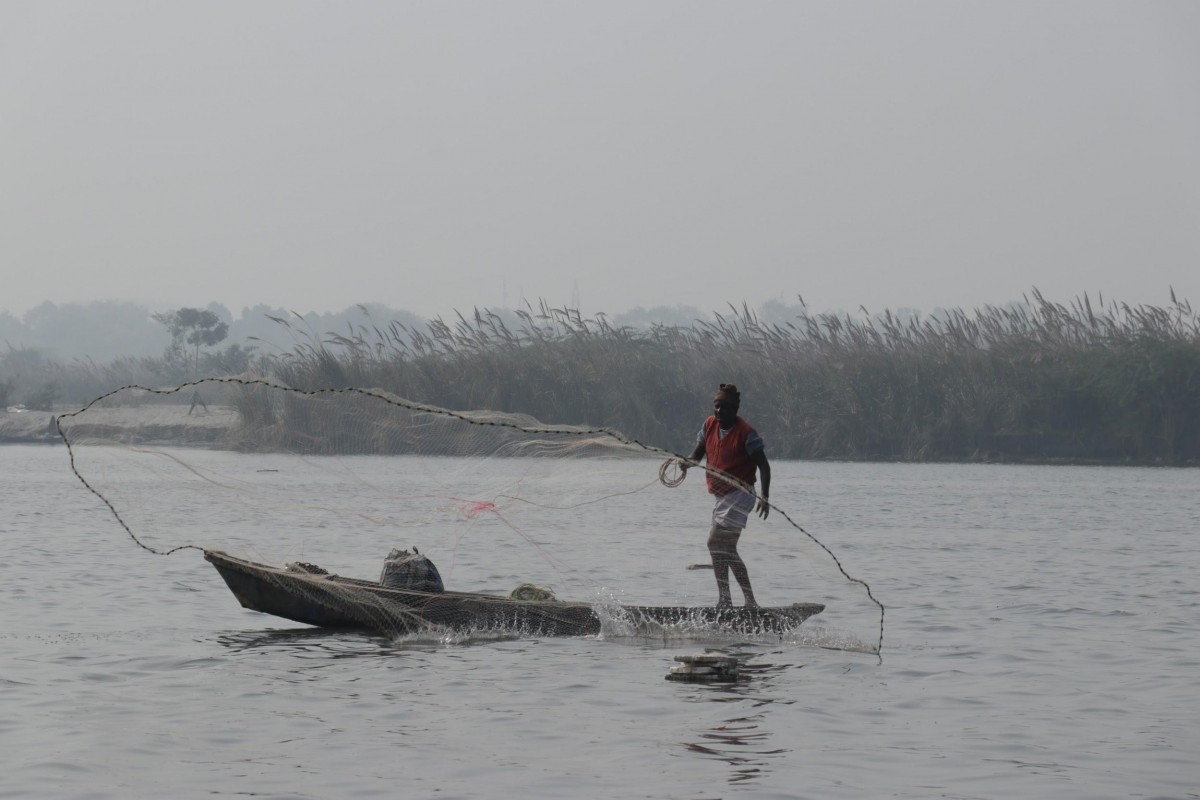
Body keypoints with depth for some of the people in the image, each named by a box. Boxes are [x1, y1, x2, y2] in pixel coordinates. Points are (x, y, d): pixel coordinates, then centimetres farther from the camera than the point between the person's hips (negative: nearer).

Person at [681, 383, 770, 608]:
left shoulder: (746, 433, -12)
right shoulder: (710, 425, 7)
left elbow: (763, 465, -13)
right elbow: (699, 452, 16)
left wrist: (765, 495, -25)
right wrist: (687, 462, -7)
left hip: (739, 494, -9)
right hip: (721, 496, 9)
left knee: (716, 542, -19)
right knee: (727, 551, 12)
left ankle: (724, 599, -19)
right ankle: (750, 602, 19)